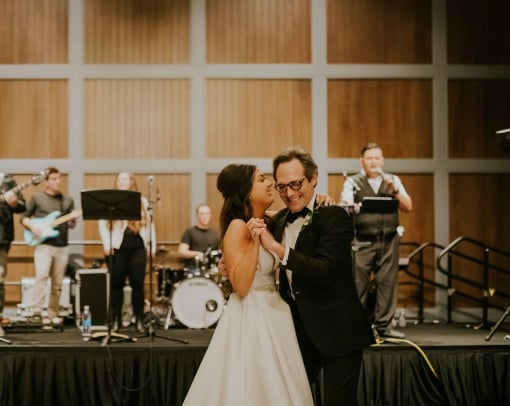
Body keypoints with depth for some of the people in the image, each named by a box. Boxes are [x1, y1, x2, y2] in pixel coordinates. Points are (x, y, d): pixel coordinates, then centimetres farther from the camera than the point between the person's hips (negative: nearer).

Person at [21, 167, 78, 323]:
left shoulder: (68, 200, 12)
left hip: (62, 247, 4)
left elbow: (70, 224, 13)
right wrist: (32, 227, -12)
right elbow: (24, 217, 7)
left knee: (57, 283, 7)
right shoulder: (37, 198, 3)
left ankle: (53, 313, 17)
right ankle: (37, 311, -24)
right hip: (43, 245, -4)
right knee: (42, 276, -22)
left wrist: (72, 219, -9)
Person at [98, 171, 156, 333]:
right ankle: (116, 320, 8)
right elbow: (102, 223, 0)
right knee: (117, 284, 1)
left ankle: (139, 320, 6)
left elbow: (149, 224, 12)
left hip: (138, 247, 1)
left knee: (138, 283, -1)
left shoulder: (142, 202, 15)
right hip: (117, 247, -1)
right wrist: (106, 243, -11)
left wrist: (152, 244, 3)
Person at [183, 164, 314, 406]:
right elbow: (241, 285, -22)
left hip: (272, 315, 8)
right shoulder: (238, 227, -16)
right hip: (250, 318, -8)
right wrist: (254, 241, -29)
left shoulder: (268, 223, 9)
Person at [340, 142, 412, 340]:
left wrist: (394, 190, -9)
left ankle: (385, 325, 10)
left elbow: (408, 207, 6)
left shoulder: (393, 180, 13)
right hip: (363, 241, -3)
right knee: (359, 284, -5)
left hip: (389, 240, 3)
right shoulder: (353, 182, 5)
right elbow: (345, 206, -9)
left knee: (387, 282, 2)